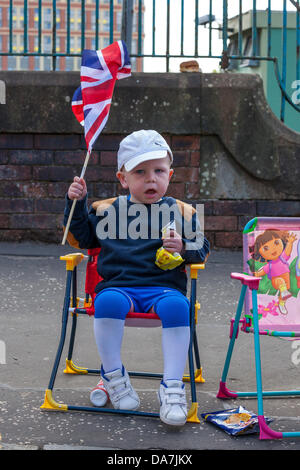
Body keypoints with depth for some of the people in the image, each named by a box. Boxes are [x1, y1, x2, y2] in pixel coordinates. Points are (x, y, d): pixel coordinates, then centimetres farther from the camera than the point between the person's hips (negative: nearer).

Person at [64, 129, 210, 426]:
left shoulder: (182, 212, 12)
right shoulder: (107, 210, 16)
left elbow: (202, 250, 10)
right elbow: (80, 237, 23)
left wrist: (184, 248, -13)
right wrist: (76, 203, 10)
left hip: (165, 287, 0)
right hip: (119, 286, 1)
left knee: (176, 306, -35)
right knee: (108, 301, -34)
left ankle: (172, 386, -27)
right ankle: (113, 377, -16)